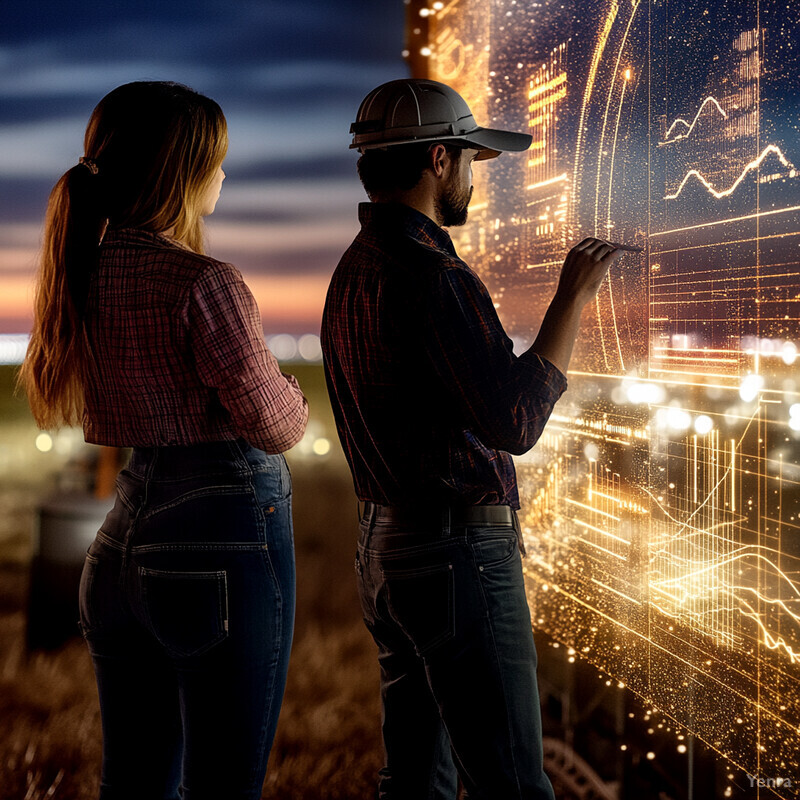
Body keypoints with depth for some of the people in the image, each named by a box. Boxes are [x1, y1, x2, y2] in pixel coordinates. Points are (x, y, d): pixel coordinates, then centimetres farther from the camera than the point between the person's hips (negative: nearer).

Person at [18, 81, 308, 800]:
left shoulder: (82, 275, 6)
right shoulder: (204, 282, -17)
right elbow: (273, 426, -12)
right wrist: (293, 397, 8)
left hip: (125, 530, 8)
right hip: (226, 527, -7)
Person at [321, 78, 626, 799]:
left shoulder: (354, 270, 13)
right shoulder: (429, 274, -18)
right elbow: (514, 424, -22)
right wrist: (573, 296, -14)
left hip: (387, 545, 10)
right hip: (458, 552, -10)